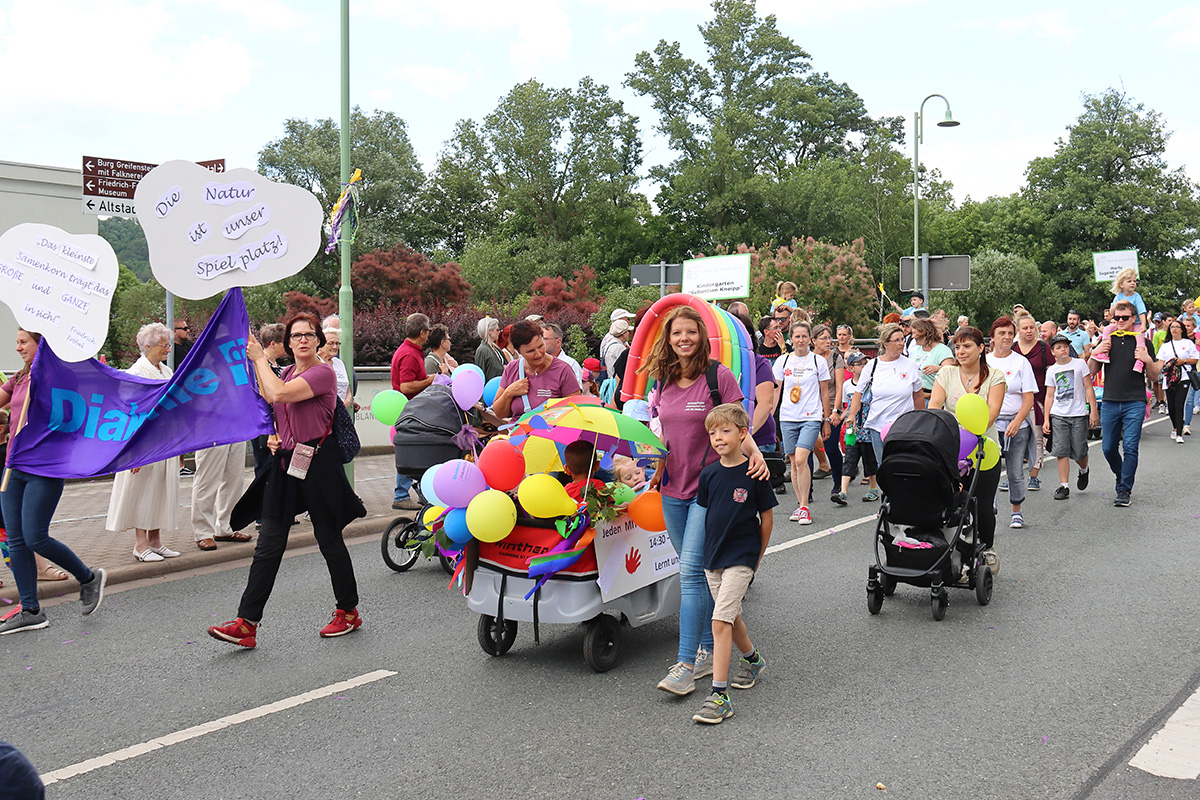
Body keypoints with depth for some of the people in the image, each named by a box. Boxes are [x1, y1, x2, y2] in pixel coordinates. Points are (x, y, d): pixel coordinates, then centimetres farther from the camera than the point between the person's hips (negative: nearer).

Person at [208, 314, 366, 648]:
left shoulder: (323, 373, -11)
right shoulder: (287, 373, 14)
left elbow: (279, 395, -25)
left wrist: (260, 358, -12)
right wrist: (272, 435, 7)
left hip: (317, 464, -7)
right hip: (285, 463, 7)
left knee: (329, 539, 5)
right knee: (268, 544, 2)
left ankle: (348, 611, 22)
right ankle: (246, 624, 1)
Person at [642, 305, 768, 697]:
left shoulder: (719, 376, -8)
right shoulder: (664, 380, 8)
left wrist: (754, 452, -26)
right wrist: (659, 469, 9)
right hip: (673, 489, 6)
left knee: (692, 571, -11)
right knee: (693, 571, 13)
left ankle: (686, 664, -7)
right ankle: (708, 651, 25)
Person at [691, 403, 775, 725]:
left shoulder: (754, 474, -10)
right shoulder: (708, 474, 2)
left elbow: (766, 518, -2)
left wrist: (757, 558, 2)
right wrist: (710, 549, 12)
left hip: (741, 557, -5)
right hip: (713, 556, 5)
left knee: (720, 621, -15)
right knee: (731, 616, 19)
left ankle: (719, 696, -12)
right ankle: (752, 660, 47)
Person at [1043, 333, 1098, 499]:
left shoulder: (1079, 363, 3)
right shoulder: (1051, 370, 10)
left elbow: (1088, 388, 2)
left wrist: (1094, 410, -5)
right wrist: (1047, 419, 7)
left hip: (1079, 414, -2)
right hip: (1058, 415, 2)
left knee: (1079, 452, 0)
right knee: (1061, 451, -5)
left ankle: (1083, 471, 33)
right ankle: (1064, 486, -1)